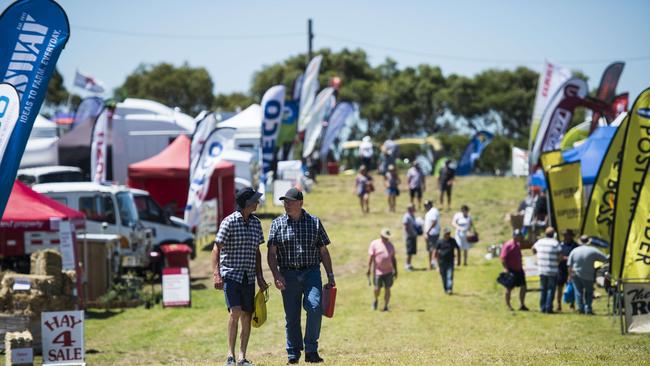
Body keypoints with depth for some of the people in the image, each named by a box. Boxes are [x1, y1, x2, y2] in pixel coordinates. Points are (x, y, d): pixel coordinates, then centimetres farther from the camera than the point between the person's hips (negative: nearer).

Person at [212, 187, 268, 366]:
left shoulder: (256, 223, 10)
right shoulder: (229, 222, -8)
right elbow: (216, 249, -8)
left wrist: (260, 277, 14)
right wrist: (217, 275, -18)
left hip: (248, 277, 6)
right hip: (230, 275, -6)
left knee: (247, 316, 1)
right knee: (235, 312, -18)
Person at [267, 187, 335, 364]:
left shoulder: (314, 222, 7)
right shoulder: (277, 224, 5)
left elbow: (323, 251, 11)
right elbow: (271, 254, 1)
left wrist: (330, 276, 6)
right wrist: (276, 275, -13)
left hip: (311, 272, -1)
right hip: (289, 275, 1)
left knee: (315, 306, -19)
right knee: (291, 316, 2)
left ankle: (311, 350, -13)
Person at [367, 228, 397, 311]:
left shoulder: (390, 245, 11)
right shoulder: (374, 244, -1)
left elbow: (393, 258, 15)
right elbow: (370, 257, -4)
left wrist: (395, 271, 13)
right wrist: (369, 269, -10)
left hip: (388, 271, 3)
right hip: (378, 271, -3)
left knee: (387, 289, 0)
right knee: (377, 288, -2)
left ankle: (386, 306, 6)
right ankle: (375, 300, 27)